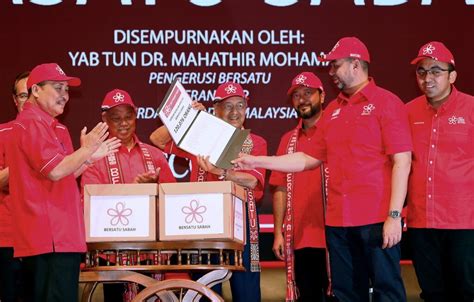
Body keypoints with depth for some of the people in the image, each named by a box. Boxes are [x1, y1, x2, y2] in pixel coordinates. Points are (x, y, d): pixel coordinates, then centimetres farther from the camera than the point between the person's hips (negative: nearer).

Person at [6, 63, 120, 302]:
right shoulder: (32, 123, -10)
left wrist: (88, 157, 22)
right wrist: (86, 150, -7)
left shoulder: (44, 125, 24)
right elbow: (55, 171, -20)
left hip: (56, 237, 11)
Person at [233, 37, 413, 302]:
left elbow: (402, 162, -9)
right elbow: (309, 159, 20)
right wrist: (256, 162, 15)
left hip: (377, 220, -6)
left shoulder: (386, 102, -4)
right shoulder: (333, 110, 15)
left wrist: (394, 216, -15)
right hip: (338, 221, 6)